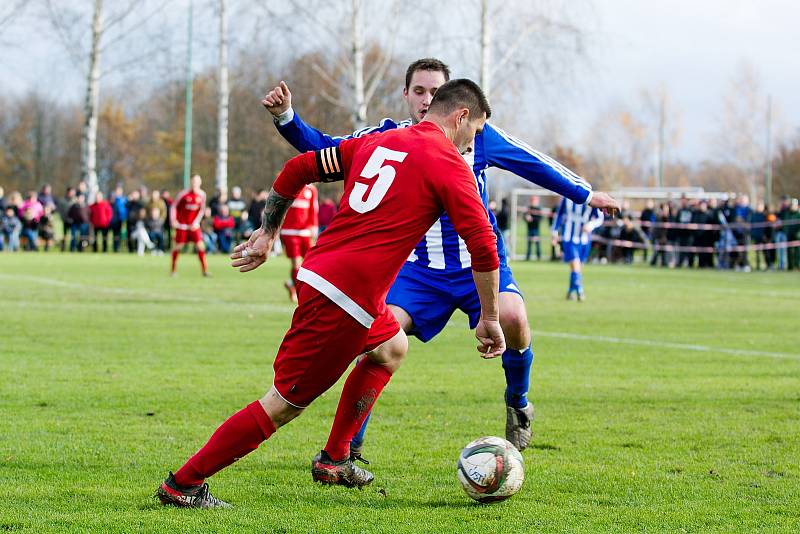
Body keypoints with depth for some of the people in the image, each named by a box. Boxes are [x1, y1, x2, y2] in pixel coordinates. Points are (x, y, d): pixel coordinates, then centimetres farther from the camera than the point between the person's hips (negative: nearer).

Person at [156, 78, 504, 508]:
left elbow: (299, 168, 18)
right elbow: (483, 246, -10)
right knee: (285, 403, -2)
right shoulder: (449, 166, -4)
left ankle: (333, 459, 30)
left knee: (392, 347, 30)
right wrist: (489, 319, -2)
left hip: (317, 273, 9)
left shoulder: (374, 144, 16)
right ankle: (183, 483, 0)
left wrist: (267, 233, 27)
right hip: (345, 299, -9)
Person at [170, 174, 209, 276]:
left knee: (200, 246, -7)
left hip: (194, 225, 3)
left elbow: (202, 210, 8)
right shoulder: (183, 194, -11)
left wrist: (196, 222, -3)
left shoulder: (201, 195, -1)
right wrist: (173, 220, -9)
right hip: (182, 225, -3)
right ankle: (173, 270, 15)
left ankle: (205, 270, -1)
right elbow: (174, 206, -2)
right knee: (178, 247, 0)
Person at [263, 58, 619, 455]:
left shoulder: (474, 135, -2)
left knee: (513, 318, -28)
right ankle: (349, 444, -8)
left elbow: (532, 163, 9)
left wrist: (585, 193, 16)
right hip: (420, 270, 1)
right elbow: (325, 150, -8)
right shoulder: (388, 137, -2)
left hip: (481, 263, -1)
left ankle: (518, 404, 2)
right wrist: (286, 117, -24)